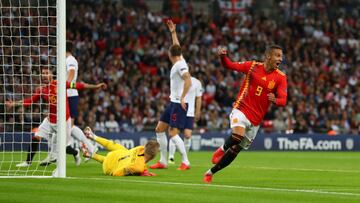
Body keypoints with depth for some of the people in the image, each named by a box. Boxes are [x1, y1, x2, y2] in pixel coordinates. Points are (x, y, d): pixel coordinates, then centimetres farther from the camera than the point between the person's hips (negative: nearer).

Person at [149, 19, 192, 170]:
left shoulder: (180, 65, -14)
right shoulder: (179, 62, 12)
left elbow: (188, 81, -27)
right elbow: (177, 47, 31)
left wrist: (182, 98, -25)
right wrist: (173, 32, 35)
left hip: (179, 104, -10)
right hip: (173, 103, 10)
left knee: (173, 133, -14)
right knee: (159, 129, 10)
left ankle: (185, 162, -10)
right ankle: (163, 161, 13)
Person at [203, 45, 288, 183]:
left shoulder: (280, 77, -1)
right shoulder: (253, 66, -3)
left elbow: (283, 100, -8)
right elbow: (229, 65, 5)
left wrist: (275, 100, -32)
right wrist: (223, 57, -17)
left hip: (255, 120, 3)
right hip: (241, 110, -3)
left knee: (235, 150, 7)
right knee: (238, 135, -33)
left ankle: (210, 172, 24)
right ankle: (222, 149, -3)